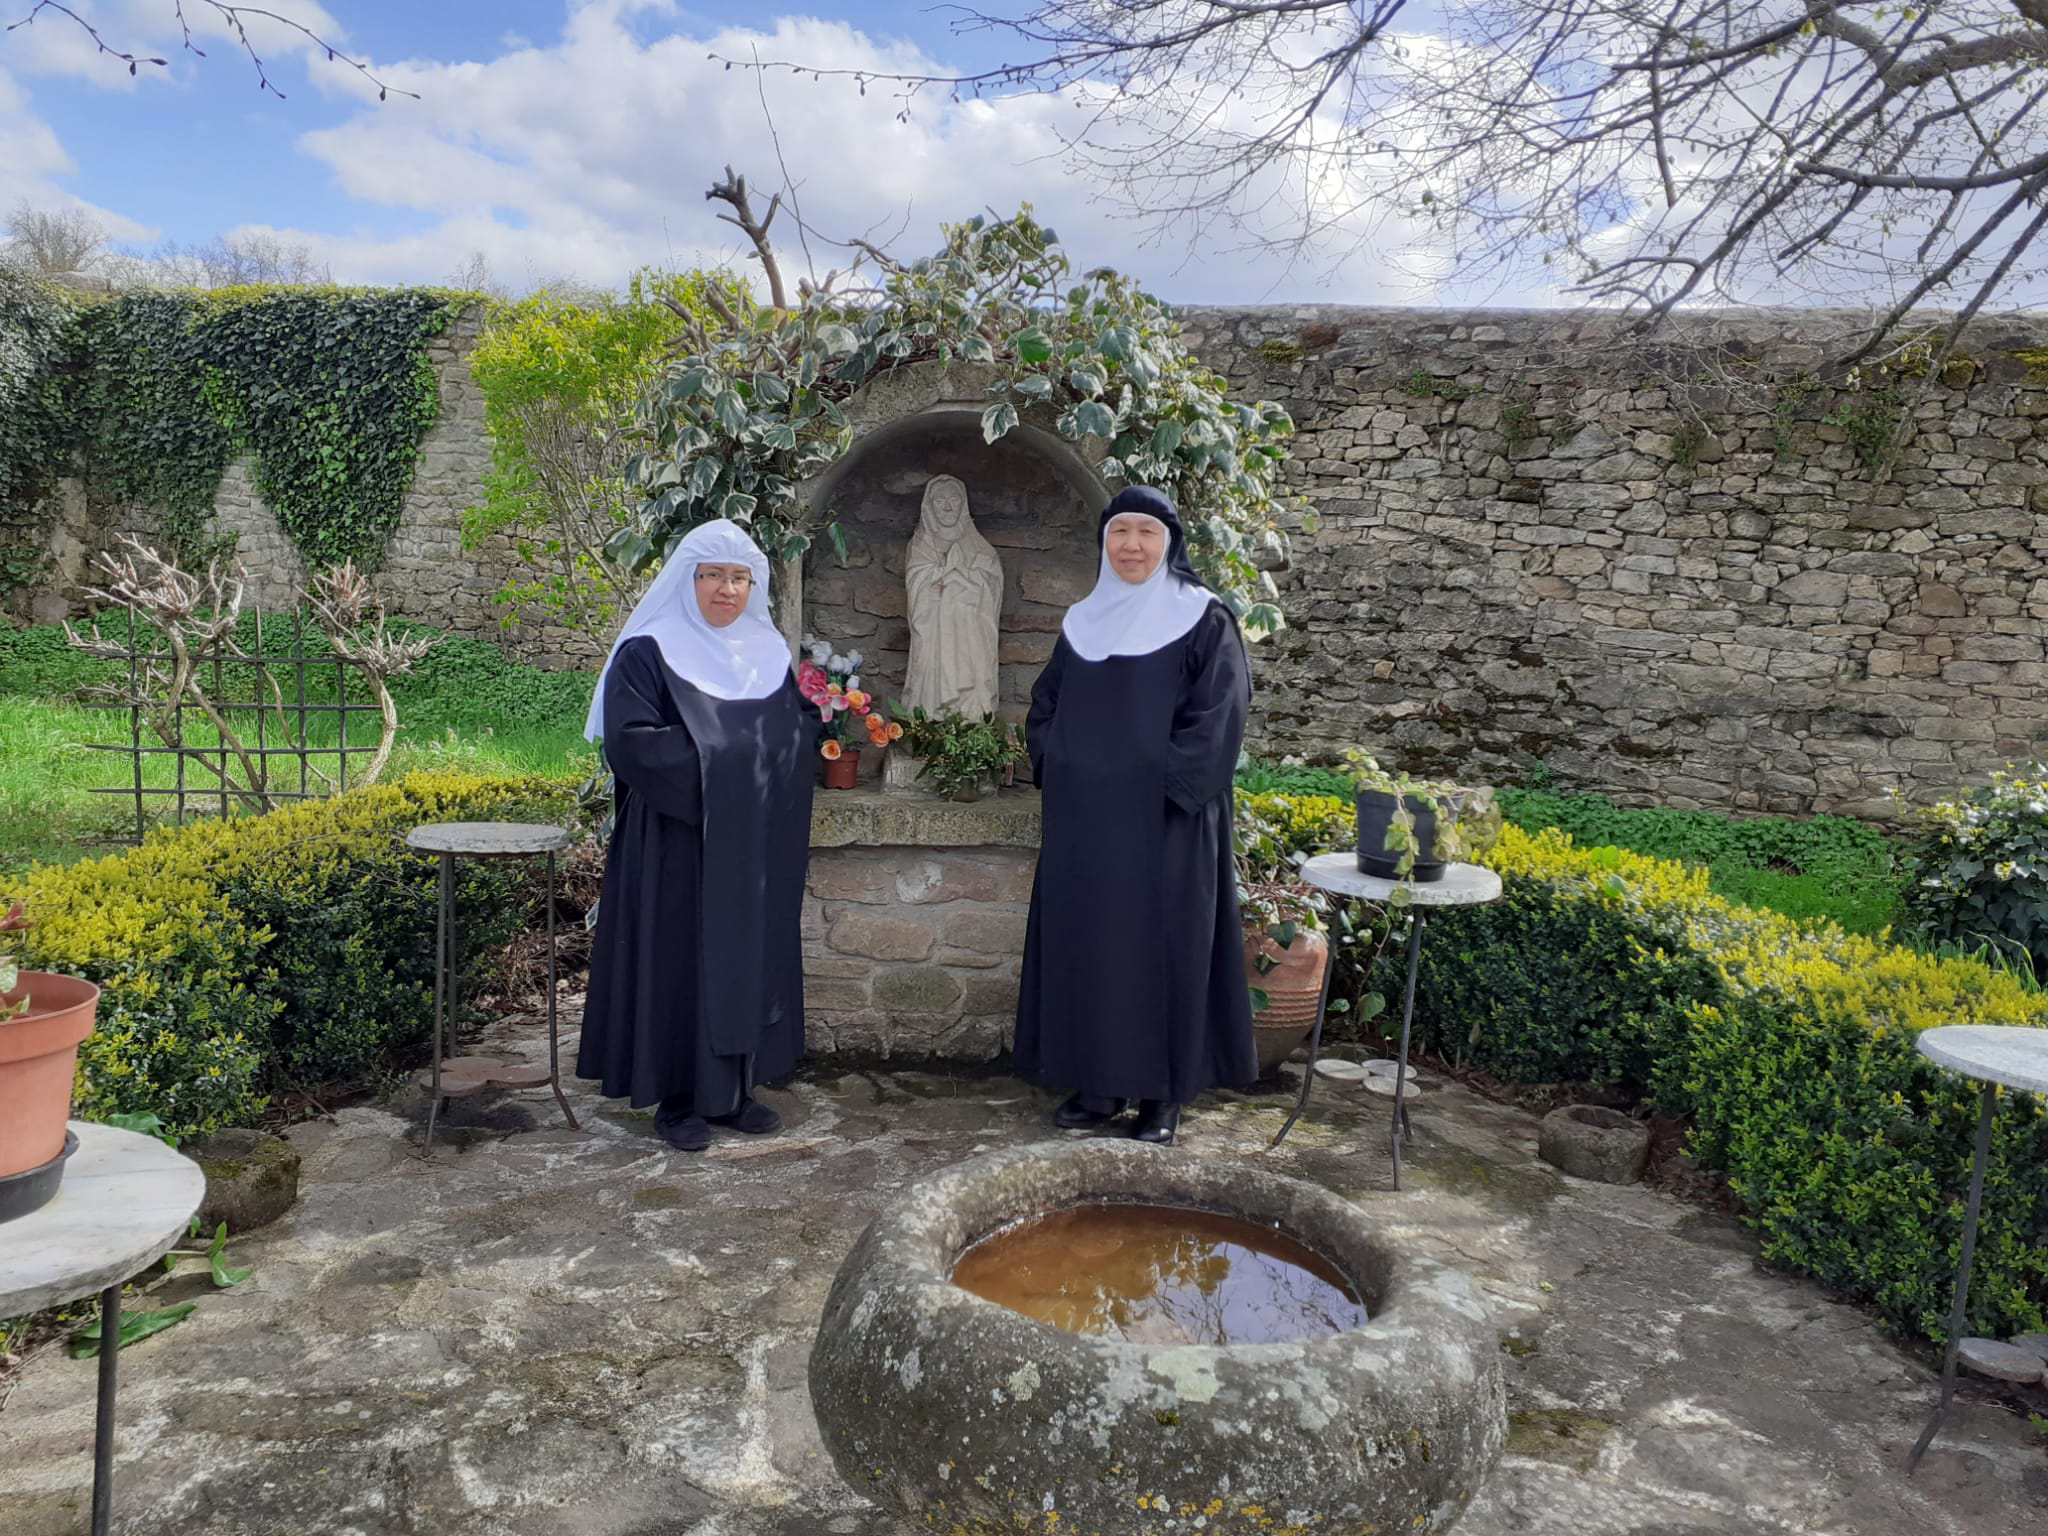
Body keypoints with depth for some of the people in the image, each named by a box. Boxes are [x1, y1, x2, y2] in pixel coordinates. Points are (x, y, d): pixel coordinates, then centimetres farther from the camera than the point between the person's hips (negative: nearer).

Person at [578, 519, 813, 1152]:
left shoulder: (769, 651, 11)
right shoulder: (649, 652, -6)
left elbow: (801, 730, 15)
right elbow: (628, 741, -15)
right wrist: (712, 762, -17)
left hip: (756, 847, 6)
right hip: (678, 844, -5)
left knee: (751, 955, 10)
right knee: (682, 962, 0)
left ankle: (735, 1088, 23)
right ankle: (678, 1097, 13)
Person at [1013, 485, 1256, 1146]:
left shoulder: (1205, 622, -3)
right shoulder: (1083, 621, 12)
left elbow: (1217, 719, -11)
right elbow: (1045, 707, 16)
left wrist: (1161, 788, -15)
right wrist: (1058, 770, 1)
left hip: (1166, 823, -5)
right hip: (1084, 822, 5)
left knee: (1161, 944, 1)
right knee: (1085, 944, 8)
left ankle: (1163, 1094, 13)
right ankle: (1098, 1085, 20)